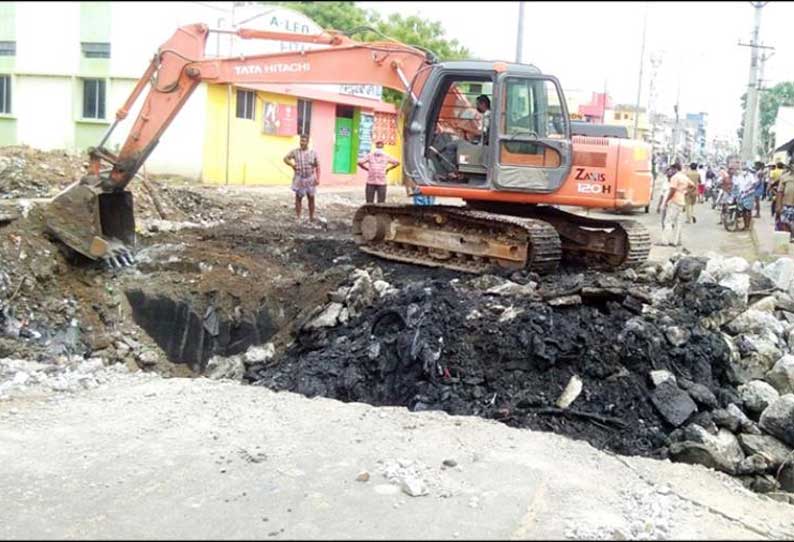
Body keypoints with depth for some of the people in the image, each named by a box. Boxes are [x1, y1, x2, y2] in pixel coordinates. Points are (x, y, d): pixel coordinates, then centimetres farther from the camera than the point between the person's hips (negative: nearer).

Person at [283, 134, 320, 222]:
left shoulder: (313, 152, 0)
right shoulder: (295, 152, -1)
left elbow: (317, 166, 2)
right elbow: (285, 158, 7)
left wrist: (318, 178, -6)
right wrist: (292, 165, -8)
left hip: (310, 179, 1)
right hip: (299, 179, -1)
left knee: (311, 198, 6)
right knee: (298, 198, 3)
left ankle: (311, 218, 15)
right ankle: (297, 217, 9)